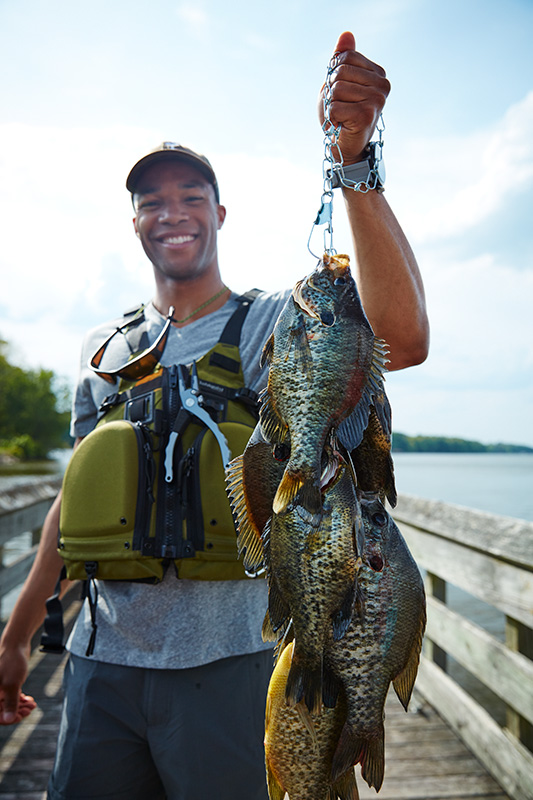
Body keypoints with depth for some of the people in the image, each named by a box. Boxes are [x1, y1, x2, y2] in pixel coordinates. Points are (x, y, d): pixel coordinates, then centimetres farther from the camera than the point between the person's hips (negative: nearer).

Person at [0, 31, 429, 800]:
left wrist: (355, 162, -33)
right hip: (102, 660, 4)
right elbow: (75, 502, 14)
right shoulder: (103, 348, 9)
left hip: (226, 660, -4)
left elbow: (401, 339, -26)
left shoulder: (276, 322, -5)